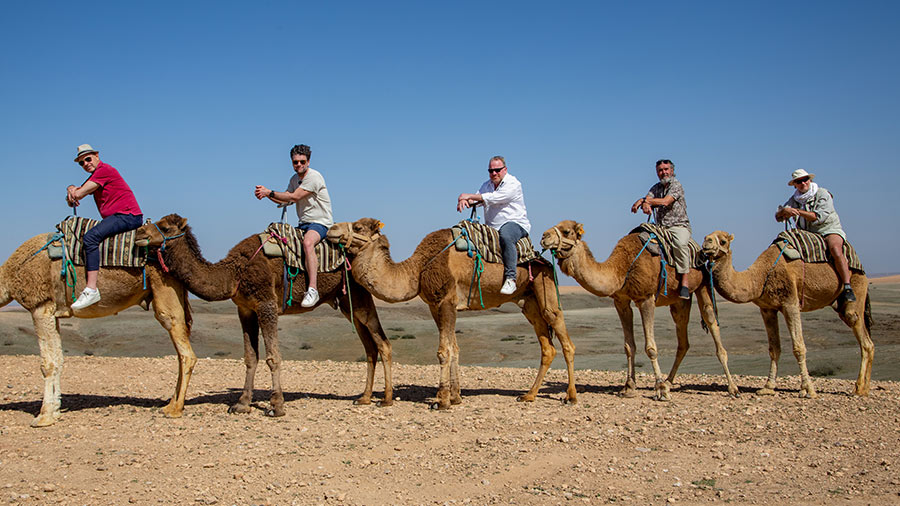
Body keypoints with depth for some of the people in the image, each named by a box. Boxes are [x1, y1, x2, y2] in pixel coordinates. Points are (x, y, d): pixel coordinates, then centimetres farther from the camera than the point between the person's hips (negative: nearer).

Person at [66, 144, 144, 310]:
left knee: (90, 237, -27)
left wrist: (73, 193, 11)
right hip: (118, 218, 11)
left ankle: (91, 290, -34)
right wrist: (71, 188, -2)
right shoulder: (94, 176, 25)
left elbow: (79, 194, -11)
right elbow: (75, 193, 21)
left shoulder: (104, 170, -7)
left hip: (128, 215, -11)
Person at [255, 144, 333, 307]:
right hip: (303, 224, 9)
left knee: (308, 242, -38)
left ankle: (312, 289, -45)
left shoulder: (314, 177, -13)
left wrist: (270, 192, -11)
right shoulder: (294, 179, 15)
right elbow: (285, 200, 15)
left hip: (320, 222, -9)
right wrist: (266, 194, -1)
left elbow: (294, 197, -17)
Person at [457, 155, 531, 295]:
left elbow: (494, 198, -21)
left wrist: (469, 196, -19)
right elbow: (475, 200, 7)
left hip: (515, 224, -7)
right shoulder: (487, 185, 16)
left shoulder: (513, 184, -9)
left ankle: (510, 279, -41)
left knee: (505, 235, -40)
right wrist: (464, 201, -18)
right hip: (492, 228, 7)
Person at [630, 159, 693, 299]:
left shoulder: (676, 185, -4)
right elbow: (647, 200, 0)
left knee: (680, 243, -37)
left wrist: (643, 200, -15)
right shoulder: (656, 188, 16)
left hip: (679, 226, -6)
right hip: (660, 228, 6)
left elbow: (665, 202, -18)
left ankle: (684, 281, -32)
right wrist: (645, 204, -25)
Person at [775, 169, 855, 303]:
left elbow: (819, 217, -18)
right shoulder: (794, 199, 10)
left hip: (829, 230, -5)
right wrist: (784, 211, -24)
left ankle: (847, 287, -37)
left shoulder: (823, 194, -5)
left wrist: (798, 211, -21)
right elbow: (778, 217, 0)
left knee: (835, 250, -36)